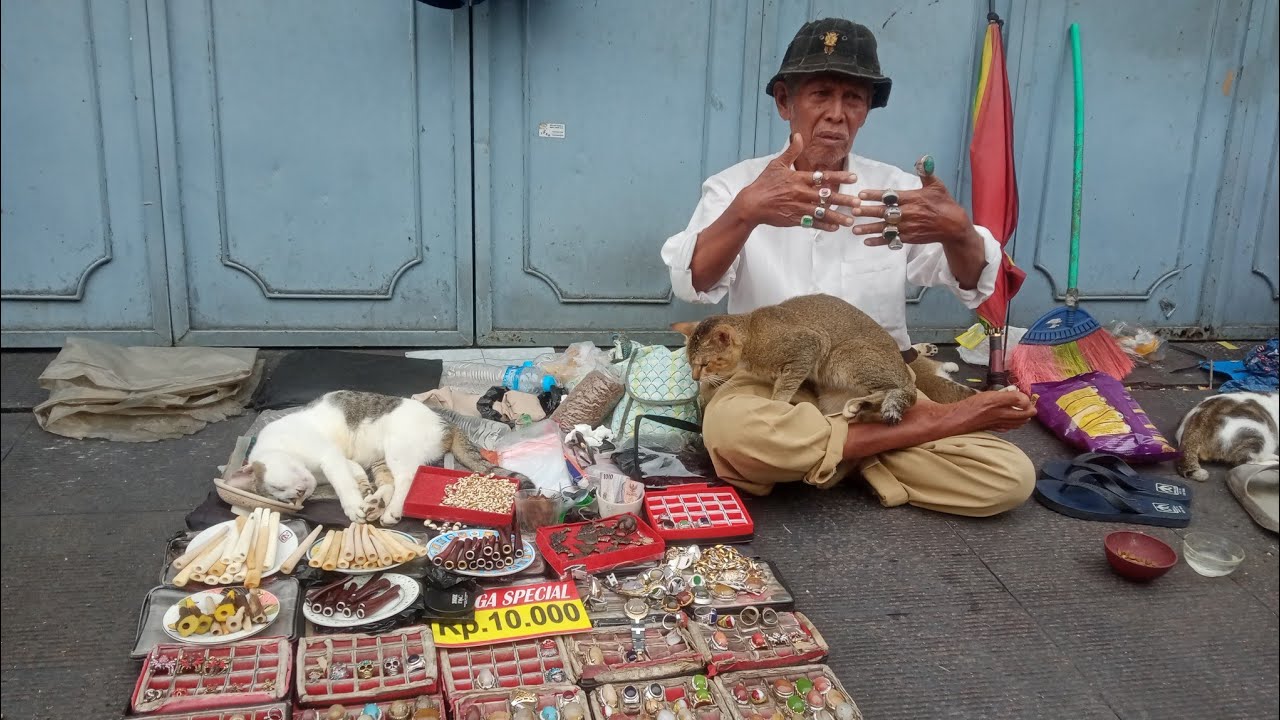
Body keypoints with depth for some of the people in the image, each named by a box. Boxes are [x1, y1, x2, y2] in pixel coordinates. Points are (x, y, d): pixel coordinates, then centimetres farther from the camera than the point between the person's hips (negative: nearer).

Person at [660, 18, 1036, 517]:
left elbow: (973, 285, -4)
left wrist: (957, 231, -29)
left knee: (1010, 478, -18)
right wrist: (746, 211, -38)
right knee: (729, 427, -38)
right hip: (773, 383, -2)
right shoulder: (737, 185, -2)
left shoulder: (894, 187, 4)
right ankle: (924, 426, -18)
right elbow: (690, 284, -19)